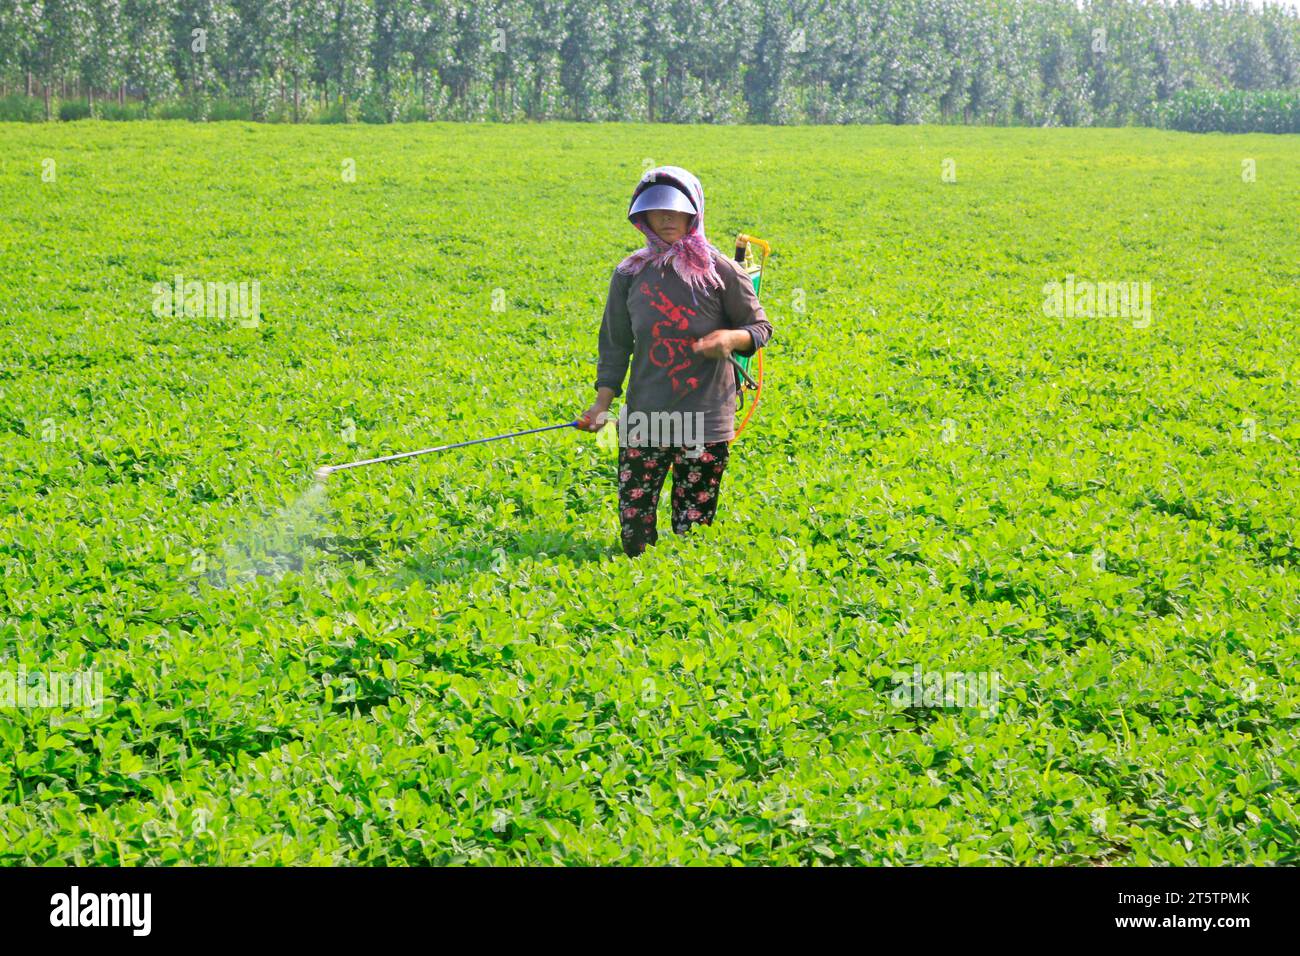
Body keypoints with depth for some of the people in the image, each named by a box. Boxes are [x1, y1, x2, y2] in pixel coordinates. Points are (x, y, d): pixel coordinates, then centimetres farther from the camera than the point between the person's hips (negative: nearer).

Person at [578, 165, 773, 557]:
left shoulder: (721, 270, -3)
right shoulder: (629, 274, 4)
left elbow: (760, 327, 5)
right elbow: (615, 344, 10)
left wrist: (730, 338, -17)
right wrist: (602, 402, 2)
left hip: (706, 422, -2)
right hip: (643, 420, 2)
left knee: (692, 532, 2)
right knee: (633, 527, -1)